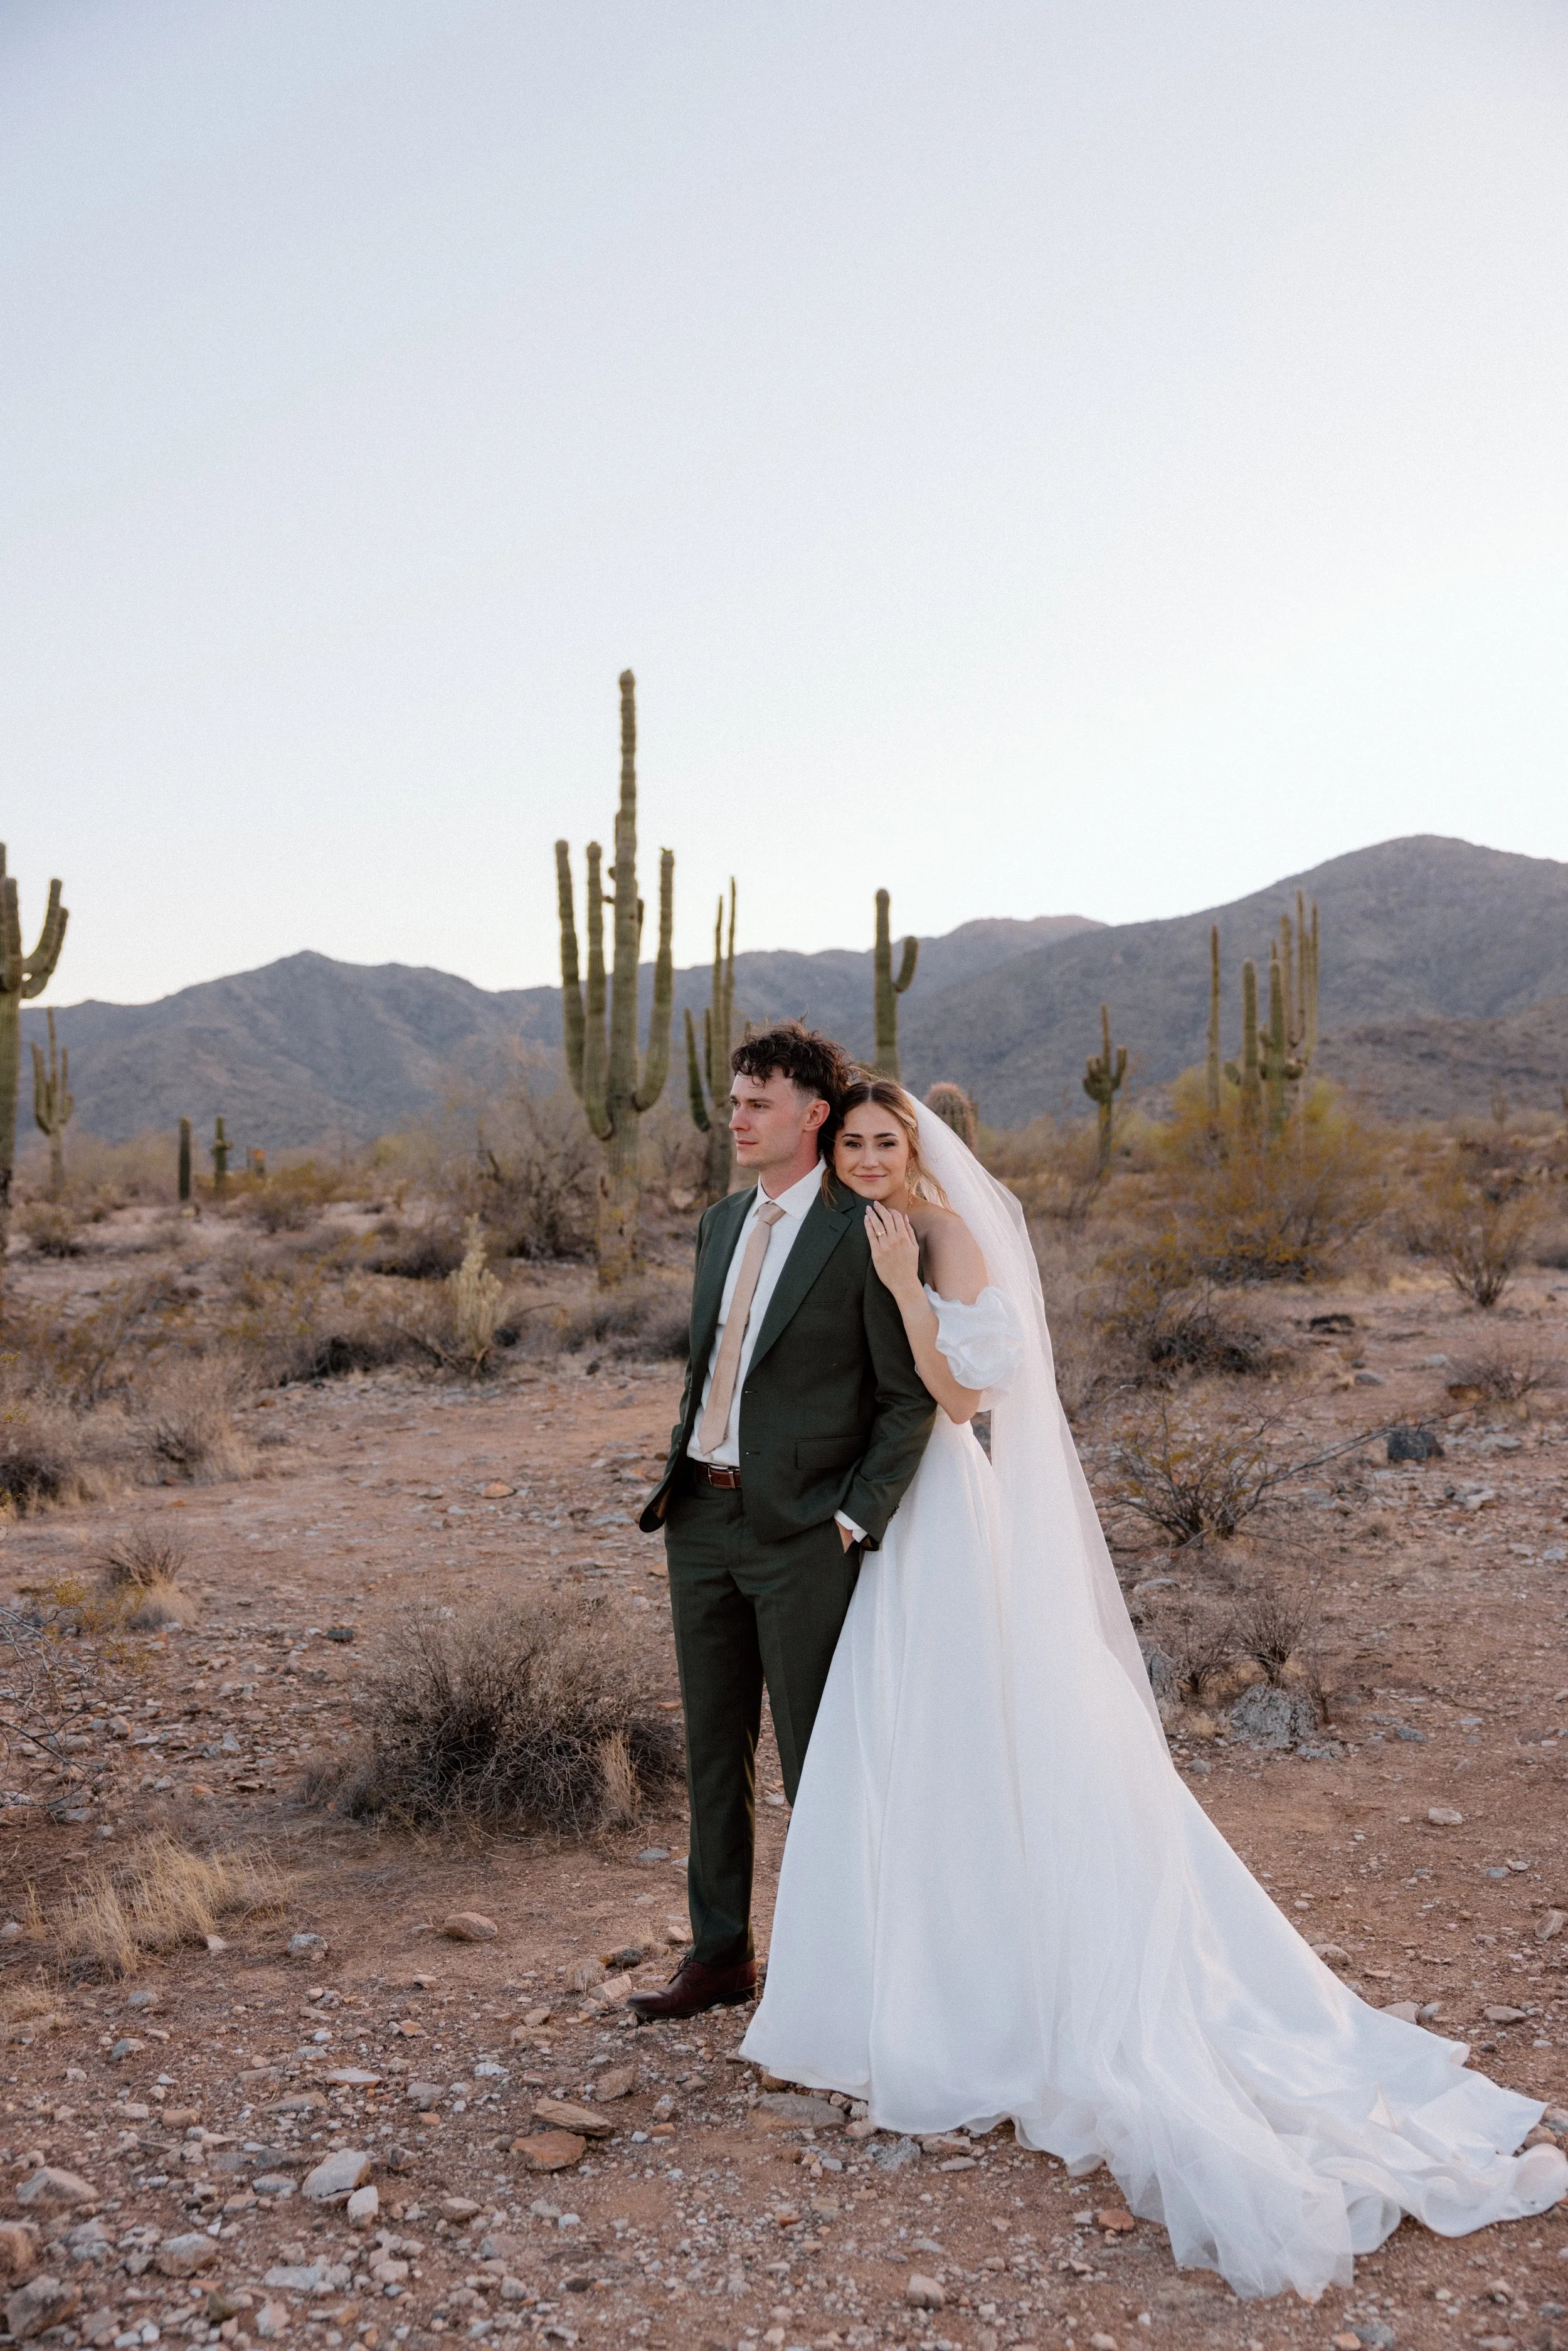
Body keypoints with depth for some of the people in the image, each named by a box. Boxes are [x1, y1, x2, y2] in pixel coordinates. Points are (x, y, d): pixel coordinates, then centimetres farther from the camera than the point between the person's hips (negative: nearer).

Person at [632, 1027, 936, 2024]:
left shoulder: (863, 1235, -12)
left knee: (814, 1756, 6)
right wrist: (678, 1473, 12)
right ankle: (722, 1953, 30)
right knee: (715, 1746, 15)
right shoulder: (723, 1222, 11)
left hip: (802, 1529, -7)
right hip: (703, 1515, 7)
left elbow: (912, 1396, -11)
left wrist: (859, 1517, -15)